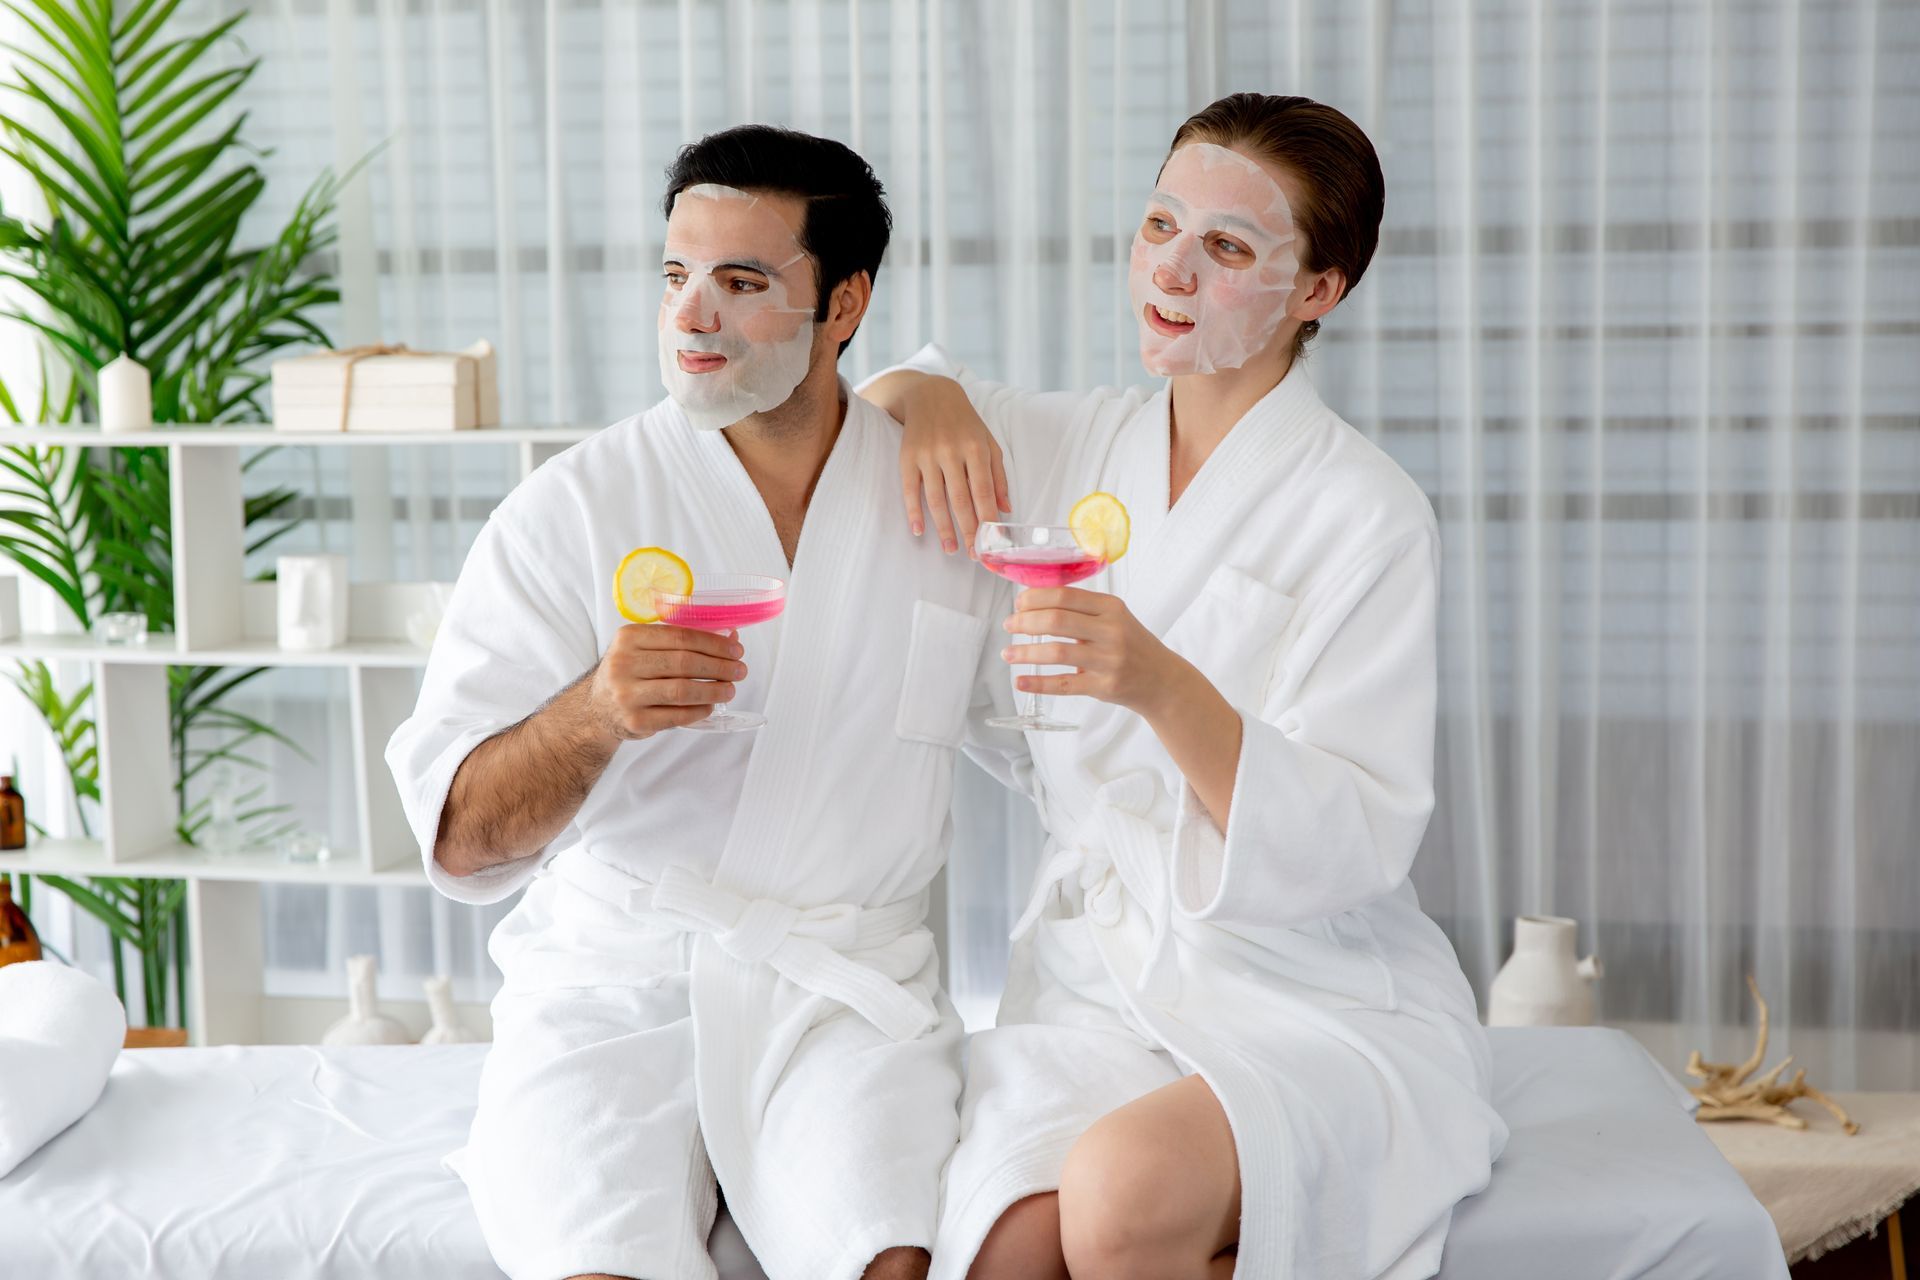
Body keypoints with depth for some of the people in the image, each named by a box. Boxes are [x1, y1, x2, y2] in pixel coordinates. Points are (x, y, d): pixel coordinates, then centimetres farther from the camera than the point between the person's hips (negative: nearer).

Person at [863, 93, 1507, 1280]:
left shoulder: (1367, 515, -8)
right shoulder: (1081, 447, 8)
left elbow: (1353, 846, -15)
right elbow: (868, 385, 24)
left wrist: (1162, 689, -31)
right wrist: (930, 398, 0)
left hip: (1314, 995, -3)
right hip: (1093, 977, 4)